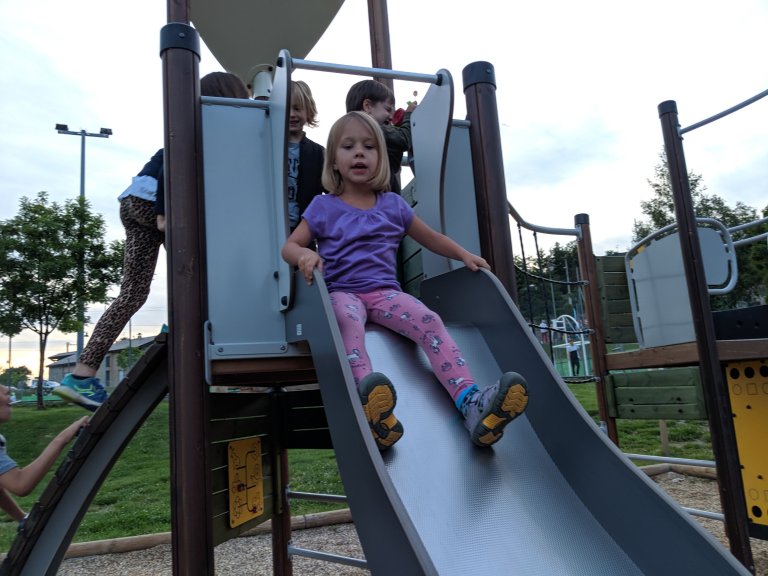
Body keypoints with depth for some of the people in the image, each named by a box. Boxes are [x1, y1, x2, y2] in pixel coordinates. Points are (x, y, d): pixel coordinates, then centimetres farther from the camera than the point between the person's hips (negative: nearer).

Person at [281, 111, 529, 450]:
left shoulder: (393, 205, 17)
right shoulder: (323, 207, 11)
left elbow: (430, 238, 27)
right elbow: (290, 246, 7)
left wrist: (464, 255, 12)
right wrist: (304, 255, -17)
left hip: (385, 292, 3)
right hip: (342, 292, -2)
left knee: (429, 321, -28)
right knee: (348, 320, -39)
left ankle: (471, 403, -41)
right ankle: (369, 406, -62)